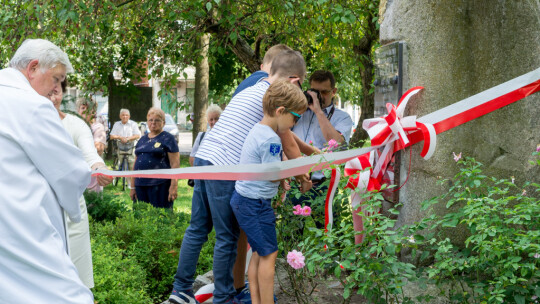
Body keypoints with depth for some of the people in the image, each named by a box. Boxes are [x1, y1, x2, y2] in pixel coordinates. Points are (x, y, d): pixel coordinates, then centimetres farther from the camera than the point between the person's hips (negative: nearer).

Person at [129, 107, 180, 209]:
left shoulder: (168, 138, 0)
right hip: (140, 185, 6)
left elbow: (175, 164, -7)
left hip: (160, 185, -6)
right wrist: (133, 187, 17)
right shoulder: (142, 139, 19)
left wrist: (173, 186, -16)